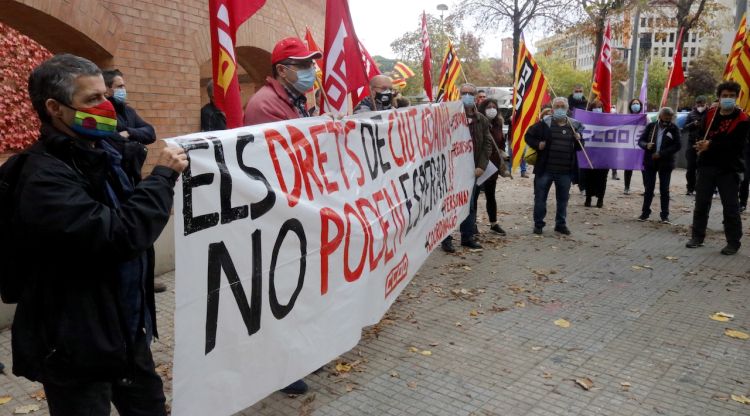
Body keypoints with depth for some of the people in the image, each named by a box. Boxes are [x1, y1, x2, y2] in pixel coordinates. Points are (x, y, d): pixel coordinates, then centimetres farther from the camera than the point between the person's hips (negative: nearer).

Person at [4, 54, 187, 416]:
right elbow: (119, 234, -31)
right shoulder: (45, 176, -22)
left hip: (126, 330, 8)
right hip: (76, 346, -8)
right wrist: (163, 175, -20)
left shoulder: (102, 152, 7)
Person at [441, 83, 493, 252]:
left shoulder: (481, 120, 8)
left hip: (472, 169, 5)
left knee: (470, 205, 12)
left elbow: (487, 143, 7)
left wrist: (481, 166, -3)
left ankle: (468, 237, 24)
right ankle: (446, 239, 6)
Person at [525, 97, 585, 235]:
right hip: (545, 169, -2)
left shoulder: (575, 125, 6)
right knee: (540, 197, 5)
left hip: (565, 171, 2)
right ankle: (538, 224, 18)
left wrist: (578, 140, -8)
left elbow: (579, 147, 14)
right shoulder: (544, 123, -3)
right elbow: (528, 136, 4)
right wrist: (537, 145, -12)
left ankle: (561, 224, 27)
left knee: (563, 198, 12)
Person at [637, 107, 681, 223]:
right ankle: (645, 212, 16)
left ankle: (665, 215, 9)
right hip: (650, 162, 1)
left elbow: (677, 146, -9)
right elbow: (640, 141, 2)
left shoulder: (674, 129, -3)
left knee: (664, 190, 3)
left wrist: (661, 154, -17)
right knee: (649, 188, 7)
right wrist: (646, 145, -20)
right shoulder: (651, 126, 2)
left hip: (666, 163, -1)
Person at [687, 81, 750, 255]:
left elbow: (735, 144, -16)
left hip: (729, 169, -4)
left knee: (731, 207, -1)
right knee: (701, 203, 9)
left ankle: (733, 242, 9)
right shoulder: (710, 114, 7)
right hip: (707, 166, 4)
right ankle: (697, 237, 21)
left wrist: (710, 145, -19)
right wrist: (701, 144, -9)